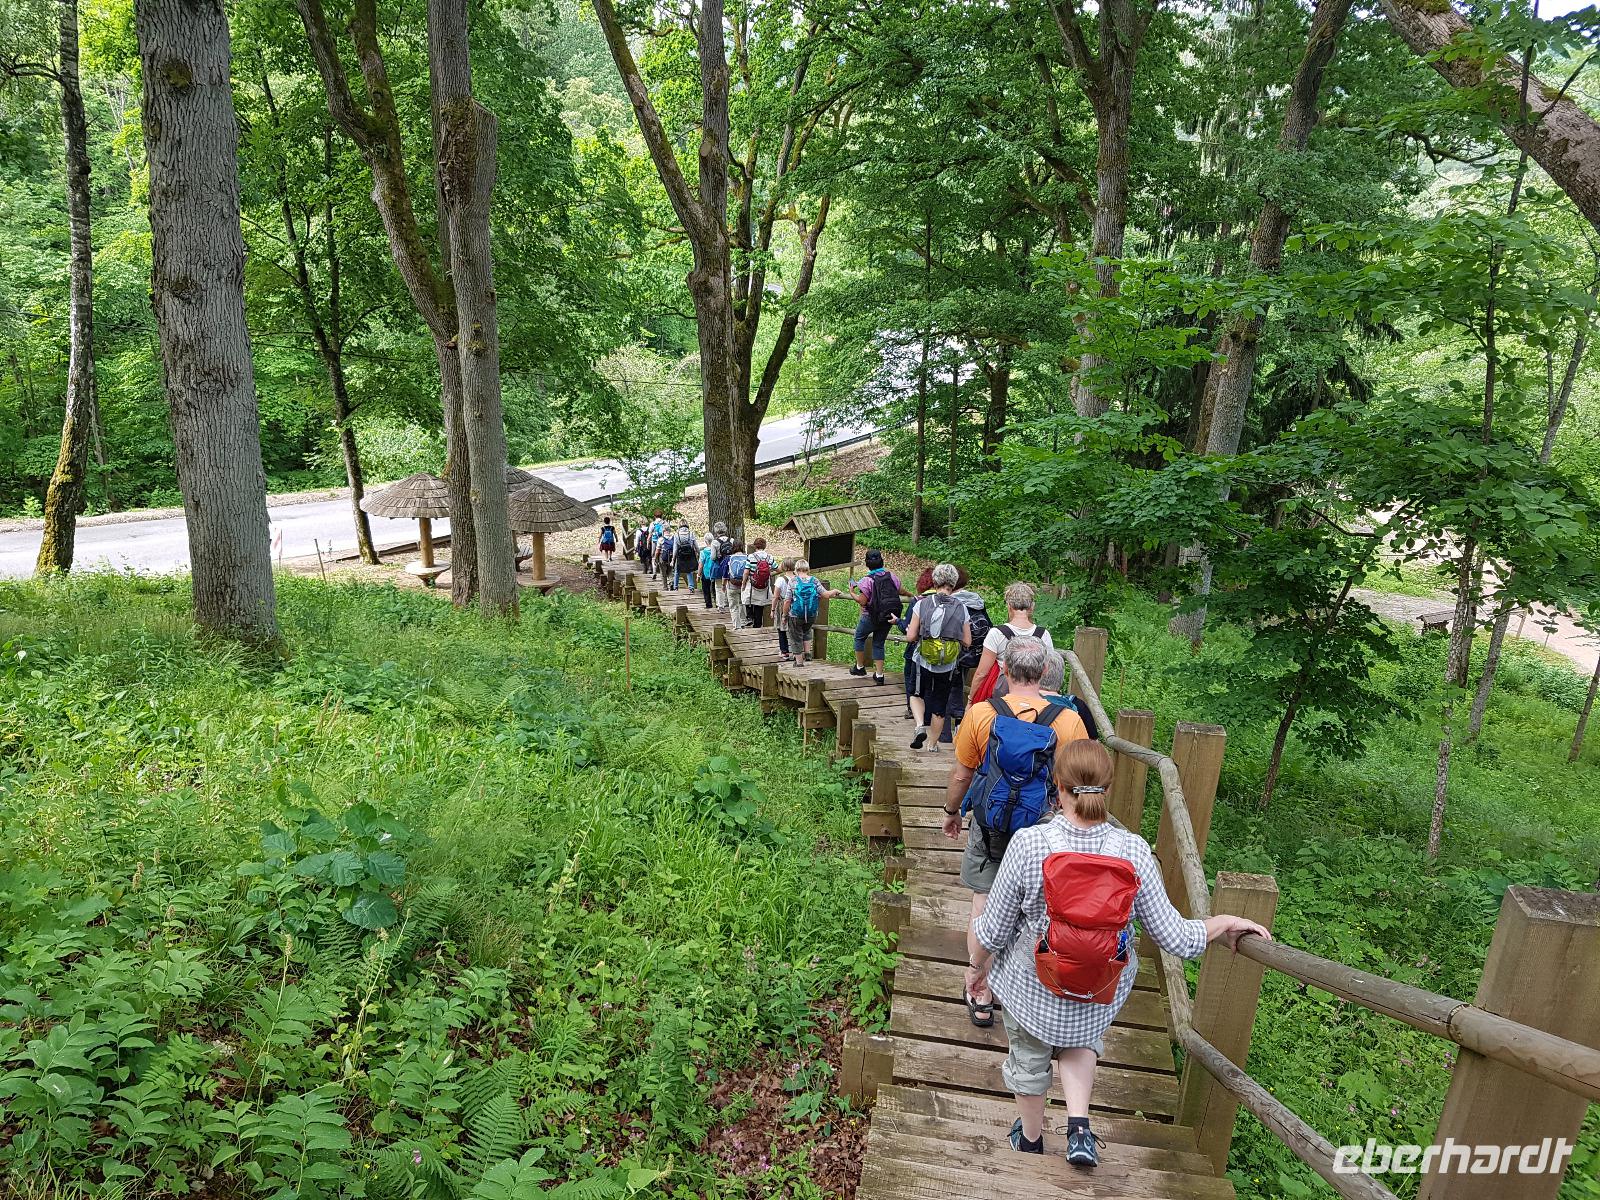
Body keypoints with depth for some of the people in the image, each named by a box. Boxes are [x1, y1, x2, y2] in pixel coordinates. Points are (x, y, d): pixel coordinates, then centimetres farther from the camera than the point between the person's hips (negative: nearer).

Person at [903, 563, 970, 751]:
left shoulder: (922, 604, -9)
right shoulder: (961, 608, -5)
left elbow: (911, 636, -9)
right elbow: (967, 642, -1)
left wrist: (908, 631, 13)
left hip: (923, 663, -1)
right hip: (948, 668, 1)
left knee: (917, 695, 22)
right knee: (940, 704, 17)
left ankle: (920, 725, -3)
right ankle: (934, 744, 26)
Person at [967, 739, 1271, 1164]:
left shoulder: (1028, 844, -28)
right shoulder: (1134, 851, -22)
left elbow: (996, 928, -16)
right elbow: (1173, 938, -15)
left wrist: (977, 964, 5)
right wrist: (1224, 923, 3)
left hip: (1032, 989, -2)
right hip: (1101, 996, 2)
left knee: (1029, 1061, 27)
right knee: (1081, 1043, 36)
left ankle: (1030, 1140, 51)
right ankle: (1079, 1129, 24)